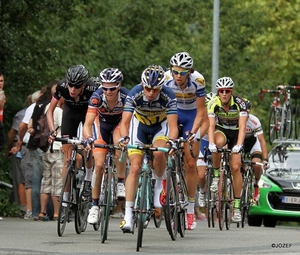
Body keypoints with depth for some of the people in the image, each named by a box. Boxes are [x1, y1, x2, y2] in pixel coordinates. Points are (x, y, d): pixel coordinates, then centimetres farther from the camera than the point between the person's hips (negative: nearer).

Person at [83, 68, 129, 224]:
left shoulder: (126, 96, -33)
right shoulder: (97, 97, -32)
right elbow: (88, 124, -35)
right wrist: (88, 139, -54)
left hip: (119, 123, -1)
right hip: (102, 124, 1)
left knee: (120, 145, -35)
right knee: (99, 164, -11)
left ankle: (121, 183, -17)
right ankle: (95, 205, 1)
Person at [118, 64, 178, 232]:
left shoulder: (168, 96, -32)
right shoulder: (135, 94, -30)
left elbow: (173, 126, -34)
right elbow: (125, 122, -32)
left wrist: (171, 141, -54)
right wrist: (124, 138, -52)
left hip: (161, 125, -1)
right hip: (140, 124, 1)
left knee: (158, 153, -32)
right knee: (135, 168, -11)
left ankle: (159, 185, -2)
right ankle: (128, 216, -12)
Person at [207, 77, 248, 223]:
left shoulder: (239, 103, -27)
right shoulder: (213, 104, -23)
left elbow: (242, 127, -33)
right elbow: (211, 125, -30)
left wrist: (239, 145, -48)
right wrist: (211, 144, -47)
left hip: (235, 133, -1)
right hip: (221, 130, 1)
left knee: (235, 168, -12)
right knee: (218, 142, -37)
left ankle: (237, 206, -4)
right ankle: (216, 175, -17)